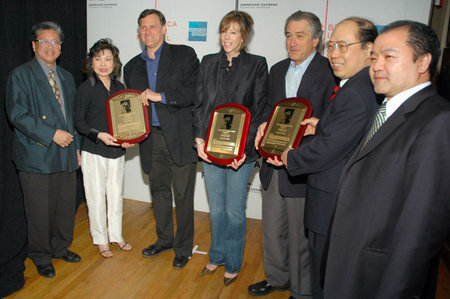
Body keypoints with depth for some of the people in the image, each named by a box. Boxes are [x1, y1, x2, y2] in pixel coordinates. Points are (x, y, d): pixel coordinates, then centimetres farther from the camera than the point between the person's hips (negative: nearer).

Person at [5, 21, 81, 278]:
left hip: (66, 155, 6)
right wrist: (52, 134, -18)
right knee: (40, 212, 5)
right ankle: (42, 257, 26)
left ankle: (60, 247, 35)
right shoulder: (21, 75, -4)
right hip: (37, 156, -5)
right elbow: (17, 115, -13)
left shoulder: (67, 78, 15)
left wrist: (76, 146, 13)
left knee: (66, 207, 14)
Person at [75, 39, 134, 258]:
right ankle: (100, 240, 23)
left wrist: (127, 139, -4)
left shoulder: (119, 88, 7)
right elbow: (79, 122, -6)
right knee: (97, 197, 5)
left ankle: (116, 235, 30)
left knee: (116, 195, 13)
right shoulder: (86, 88, -6)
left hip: (117, 151, 4)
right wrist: (99, 135, -22)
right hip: (94, 152, -4)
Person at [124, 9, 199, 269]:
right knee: (159, 191, 17)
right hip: (152, 138, 5)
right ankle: (164, 239, 37)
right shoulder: (132, 67, 14)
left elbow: (196, 92, -13)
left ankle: (183, 248, 22)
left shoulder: (184, 55, -1)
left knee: (183, 195, 4)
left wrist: (161, 96, -18)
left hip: (180, 137, -5)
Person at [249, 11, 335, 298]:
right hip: (273, 165, 7)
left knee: (301, 235, 9)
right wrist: (264, 125, -2)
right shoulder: (278, 70, 13)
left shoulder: (330, 72, -10)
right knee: (272, 229, 20)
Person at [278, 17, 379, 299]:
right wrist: (323, 125, 5)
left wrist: (290, 157, -8)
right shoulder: (370, 86, 6)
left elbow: (324, 151, -25)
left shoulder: (356, 94, -26)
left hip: (334, 208, -10)